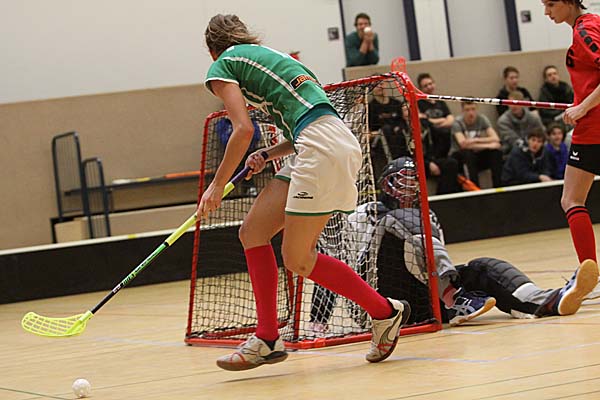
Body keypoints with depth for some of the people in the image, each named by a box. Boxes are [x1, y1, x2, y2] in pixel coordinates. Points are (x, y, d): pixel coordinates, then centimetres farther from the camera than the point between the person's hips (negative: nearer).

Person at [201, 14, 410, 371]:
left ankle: (386, 311, 7)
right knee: (252, 232, 11)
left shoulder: (222, 67, 5)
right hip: (330, 144, 9)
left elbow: (244, 128, -10)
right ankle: (268, 339, 13)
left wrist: (217, 185, -2)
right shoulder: (268, 56, 29)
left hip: (323, 149, -9)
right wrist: (267, 155, 22)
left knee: (297, 260, -4)